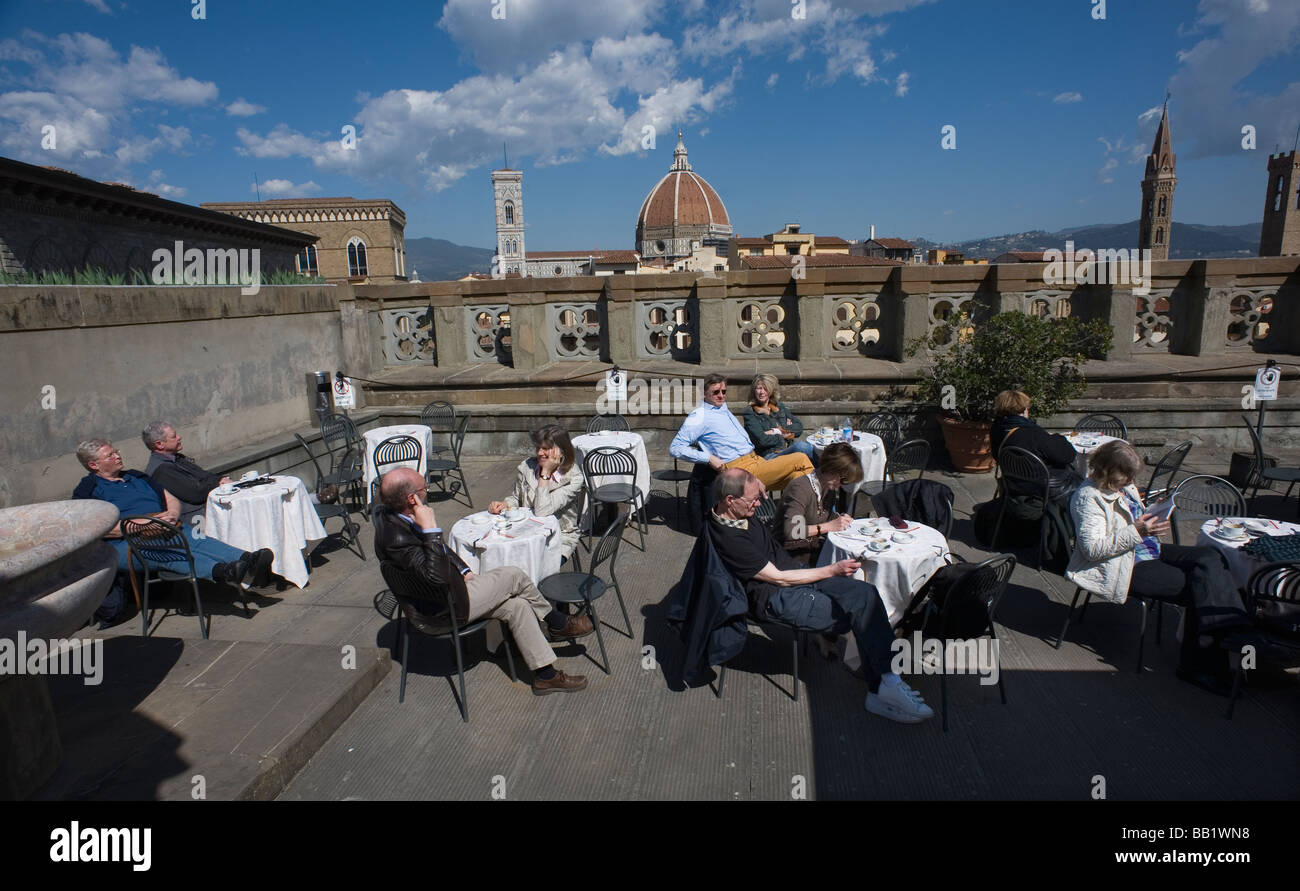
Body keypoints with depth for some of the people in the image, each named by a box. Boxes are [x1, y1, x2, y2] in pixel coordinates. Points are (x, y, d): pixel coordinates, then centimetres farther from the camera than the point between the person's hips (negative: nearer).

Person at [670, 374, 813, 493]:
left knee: (797, 477, -13)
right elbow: (675, 449, -14)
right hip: (743, 469, -9)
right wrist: (709, 458, -19)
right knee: (801, 459, -11)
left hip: (757, 461, 9)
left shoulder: (723, 408, 20)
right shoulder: (699, 417, -6)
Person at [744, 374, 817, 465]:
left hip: (789, 449, 5)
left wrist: (779, 431, 0)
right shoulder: (750, 414, 6)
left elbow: (799, 427, 14)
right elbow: (761, 440, -7)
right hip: (770, 455, -5)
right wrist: (783, 436, 4)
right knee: (802, 446, -34)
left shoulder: (780, 408, 24)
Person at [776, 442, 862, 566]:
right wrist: (829, 526, -27)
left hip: (817, 545, 8)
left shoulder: (829, 486, 6)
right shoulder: (800, 488, -22)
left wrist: (840, 518, 0)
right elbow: (790, 532, -31)